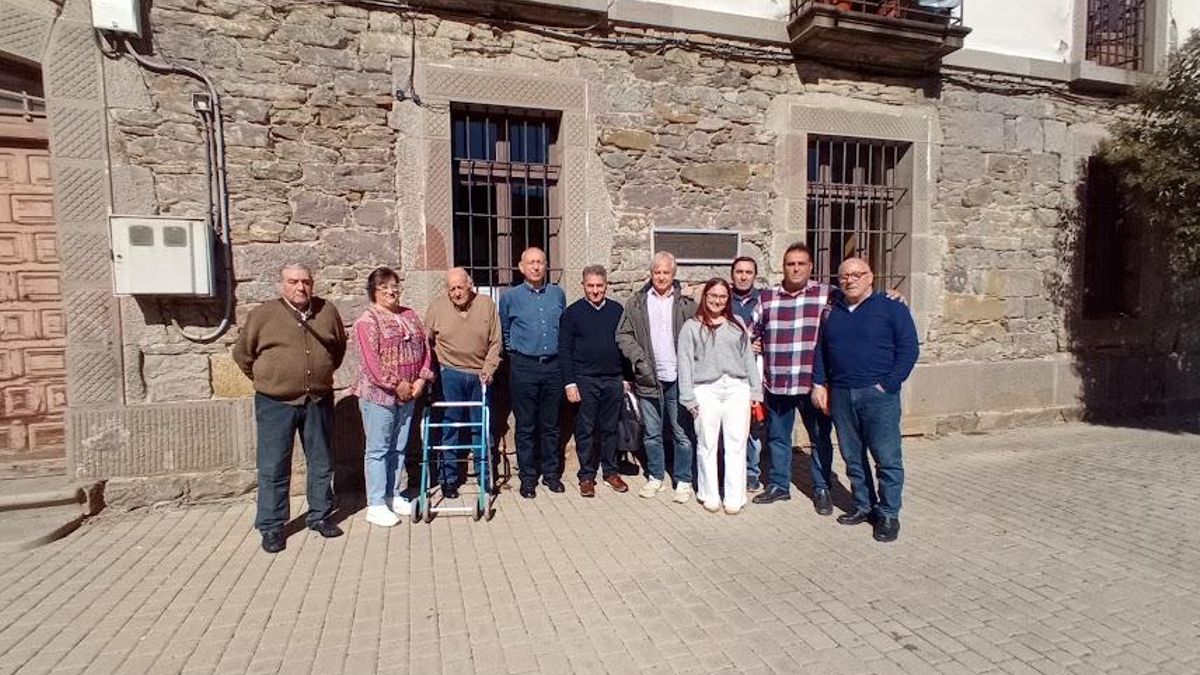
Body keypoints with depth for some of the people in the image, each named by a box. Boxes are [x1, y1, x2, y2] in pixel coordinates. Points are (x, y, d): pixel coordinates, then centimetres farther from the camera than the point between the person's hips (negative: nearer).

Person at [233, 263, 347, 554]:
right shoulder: (262, 315, -5)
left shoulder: (327, 311, 3)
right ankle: (271, 527, 17)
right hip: (276, 404, -3)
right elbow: (242, 353, 7)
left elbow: (340, 346, 19)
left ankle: (320, 516, 27)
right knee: (273, 468, 4)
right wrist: (264, 380, 10)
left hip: (318, 402, 3)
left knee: (321, 463, 12)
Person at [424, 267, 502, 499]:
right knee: (450, 428, 4)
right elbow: (427, 342, 7)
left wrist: (488, 369, -7)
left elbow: (495, 342, 2)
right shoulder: (437, 306, -1)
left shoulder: (487, 305, 0)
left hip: (480, 376, 1)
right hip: (450, 375, -1)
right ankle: (448, 478, 17)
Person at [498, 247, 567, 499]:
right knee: (526, 426, 4)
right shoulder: (510, 297, 1)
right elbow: (504, 332, 14)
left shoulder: (558, 294, 7)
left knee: (551, 424, 10)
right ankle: (528, 477, 15)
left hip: (553, 366, 2)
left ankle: (551, 473, 22)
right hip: (524, 367, -2)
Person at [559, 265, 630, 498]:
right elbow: (564, 350, -2)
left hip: (613, 380, 2)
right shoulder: (572, 312, -1)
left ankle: (610, 471, 24)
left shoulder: (617, 310, 7)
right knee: (585, 430, 4)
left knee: (610, 428, 11)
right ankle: (586, 475, 16)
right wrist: (569, 382, -8)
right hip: (585, 380, -2)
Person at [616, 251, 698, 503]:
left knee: (683, 433, 5)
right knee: (652, 433, 12)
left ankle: (683, 481, 18)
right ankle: (656, 477, 27)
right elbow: (623, 335, 5)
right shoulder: (636, 303, 6)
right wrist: (638, 358, -7)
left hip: (679, 378, -1)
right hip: (649, 379, 2)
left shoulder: (686, 303, 3)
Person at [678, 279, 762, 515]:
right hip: (706, 391, -2)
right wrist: (688, 397, -4)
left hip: (737, 389, 3)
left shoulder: (737, 324, 17)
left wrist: (756, 391, 10)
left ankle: (734, 497, 10)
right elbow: (685, 363, 2)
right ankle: (709, 495, 15)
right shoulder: (692, 326, 6)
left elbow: (748, 358, 15)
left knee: (736, 444, 2)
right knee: (707, 445, 2)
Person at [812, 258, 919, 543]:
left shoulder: (892, 307, -2)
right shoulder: (832, 312, 14)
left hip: (878, 395, -5)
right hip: (840, 394, 5)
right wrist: (819, 384, 9)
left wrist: (888, 385, -12)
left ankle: (888, 514, 14)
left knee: (887, 458, 1)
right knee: (853, 457, 12)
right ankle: (864, 506, 26)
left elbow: (909, 349, -6)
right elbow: (821, 350, 19)